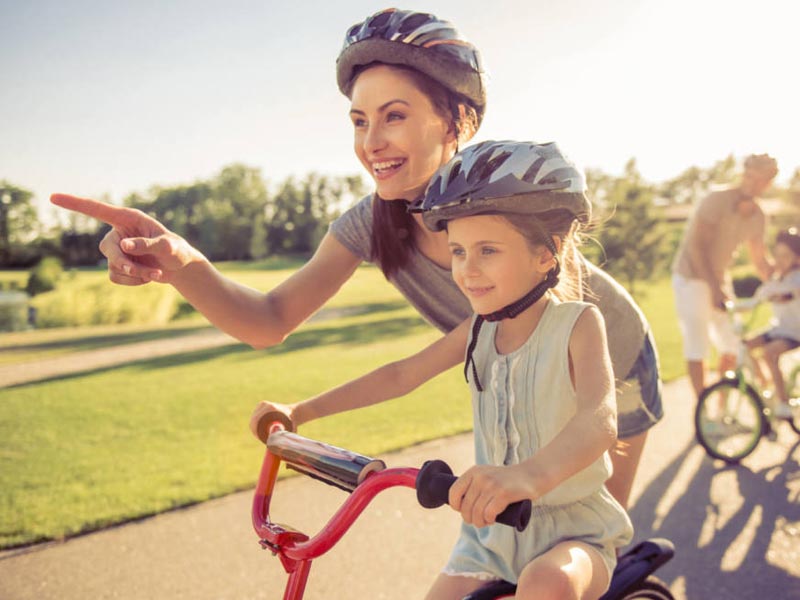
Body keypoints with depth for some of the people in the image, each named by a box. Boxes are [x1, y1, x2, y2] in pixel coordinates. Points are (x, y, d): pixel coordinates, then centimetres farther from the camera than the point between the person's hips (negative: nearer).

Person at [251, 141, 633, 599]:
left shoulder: (578, 324, -16)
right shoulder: (479, 330, 1)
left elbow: (600, 419, -33)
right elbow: (401, 375, 8)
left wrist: (530, 475, -54)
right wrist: (301, 411, 3)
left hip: (575, 530, -5)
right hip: (493, 530, 5)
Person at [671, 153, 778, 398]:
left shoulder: (758, 218, 3)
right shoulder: (716, 201, -18)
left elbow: (760, 261, 12)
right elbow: (696, 245, -25)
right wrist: (714, 287, -32)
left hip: (719, 279, 7)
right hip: (691, 278, -7)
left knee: (733, 346, 6)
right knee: (697, 349, -7)